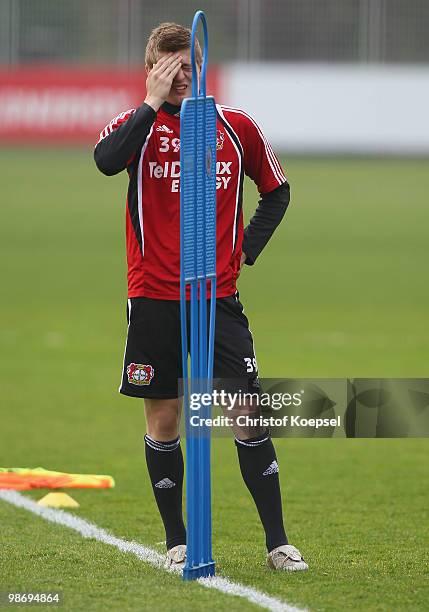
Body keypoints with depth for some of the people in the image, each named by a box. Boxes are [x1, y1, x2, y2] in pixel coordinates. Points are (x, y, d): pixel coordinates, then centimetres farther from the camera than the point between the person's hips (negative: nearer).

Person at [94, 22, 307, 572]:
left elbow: (276, 191, 19)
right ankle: (176, 541, 16)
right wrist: (153, 103, -22)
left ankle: (277, 542, 1)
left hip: (219, 296, 1)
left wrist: (245, 251, 7)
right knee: (162, 418, 4)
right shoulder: (139, 124, -1)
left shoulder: (237, 128, 4)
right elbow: (107, 160, -24)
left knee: (249, 413, -4)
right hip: (155, 297, -1)